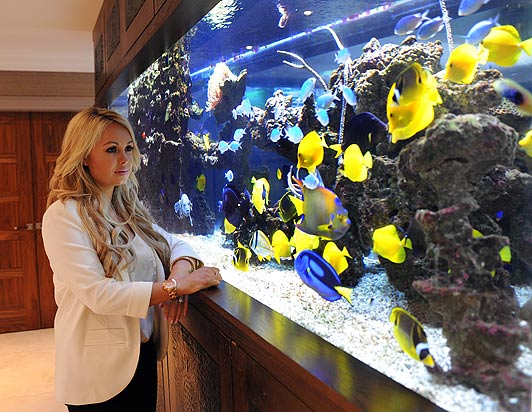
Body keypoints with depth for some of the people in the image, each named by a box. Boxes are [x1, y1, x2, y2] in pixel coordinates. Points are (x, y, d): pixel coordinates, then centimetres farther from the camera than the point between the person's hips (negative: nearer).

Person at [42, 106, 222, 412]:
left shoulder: (128, 209, 7)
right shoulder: (63, 215, -16)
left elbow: (175, 243, 8)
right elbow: (97, 294, -24)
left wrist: (179, 272, -16)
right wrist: (177, 287, -26)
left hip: (144, 353, 7)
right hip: (101, 368, -6)